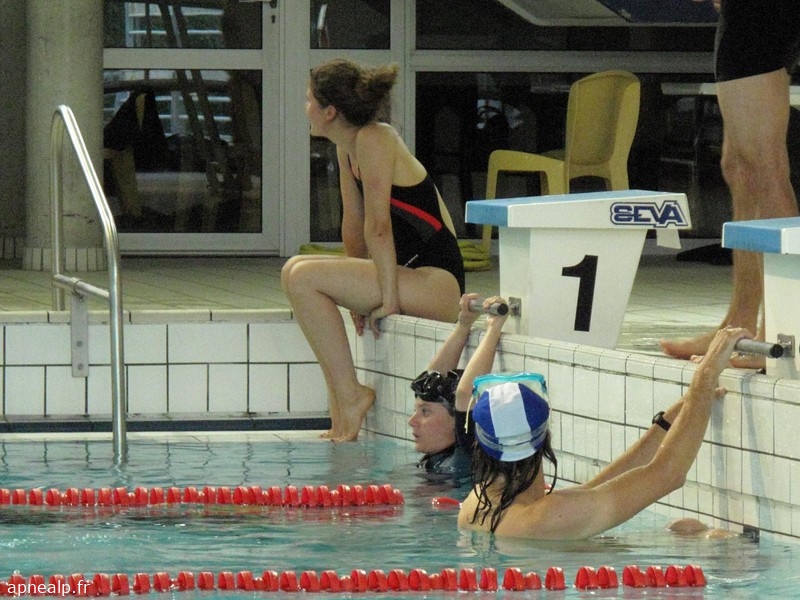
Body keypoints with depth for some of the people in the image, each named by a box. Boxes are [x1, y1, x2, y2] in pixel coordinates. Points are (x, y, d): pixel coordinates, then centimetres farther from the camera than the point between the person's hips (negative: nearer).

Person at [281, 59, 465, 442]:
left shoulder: (374, 140, -16)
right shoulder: (346, 148, 13)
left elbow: (378, 225, -20)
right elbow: (354, 227, 13)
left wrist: (389, 299, -21)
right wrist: (360, 295, 8)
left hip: (437, 282, -10)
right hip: (406, 272, 10)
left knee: (304, 277, -19)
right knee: (294, 270, 11)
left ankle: (350, 395, -11)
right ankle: (340, 414, 7)